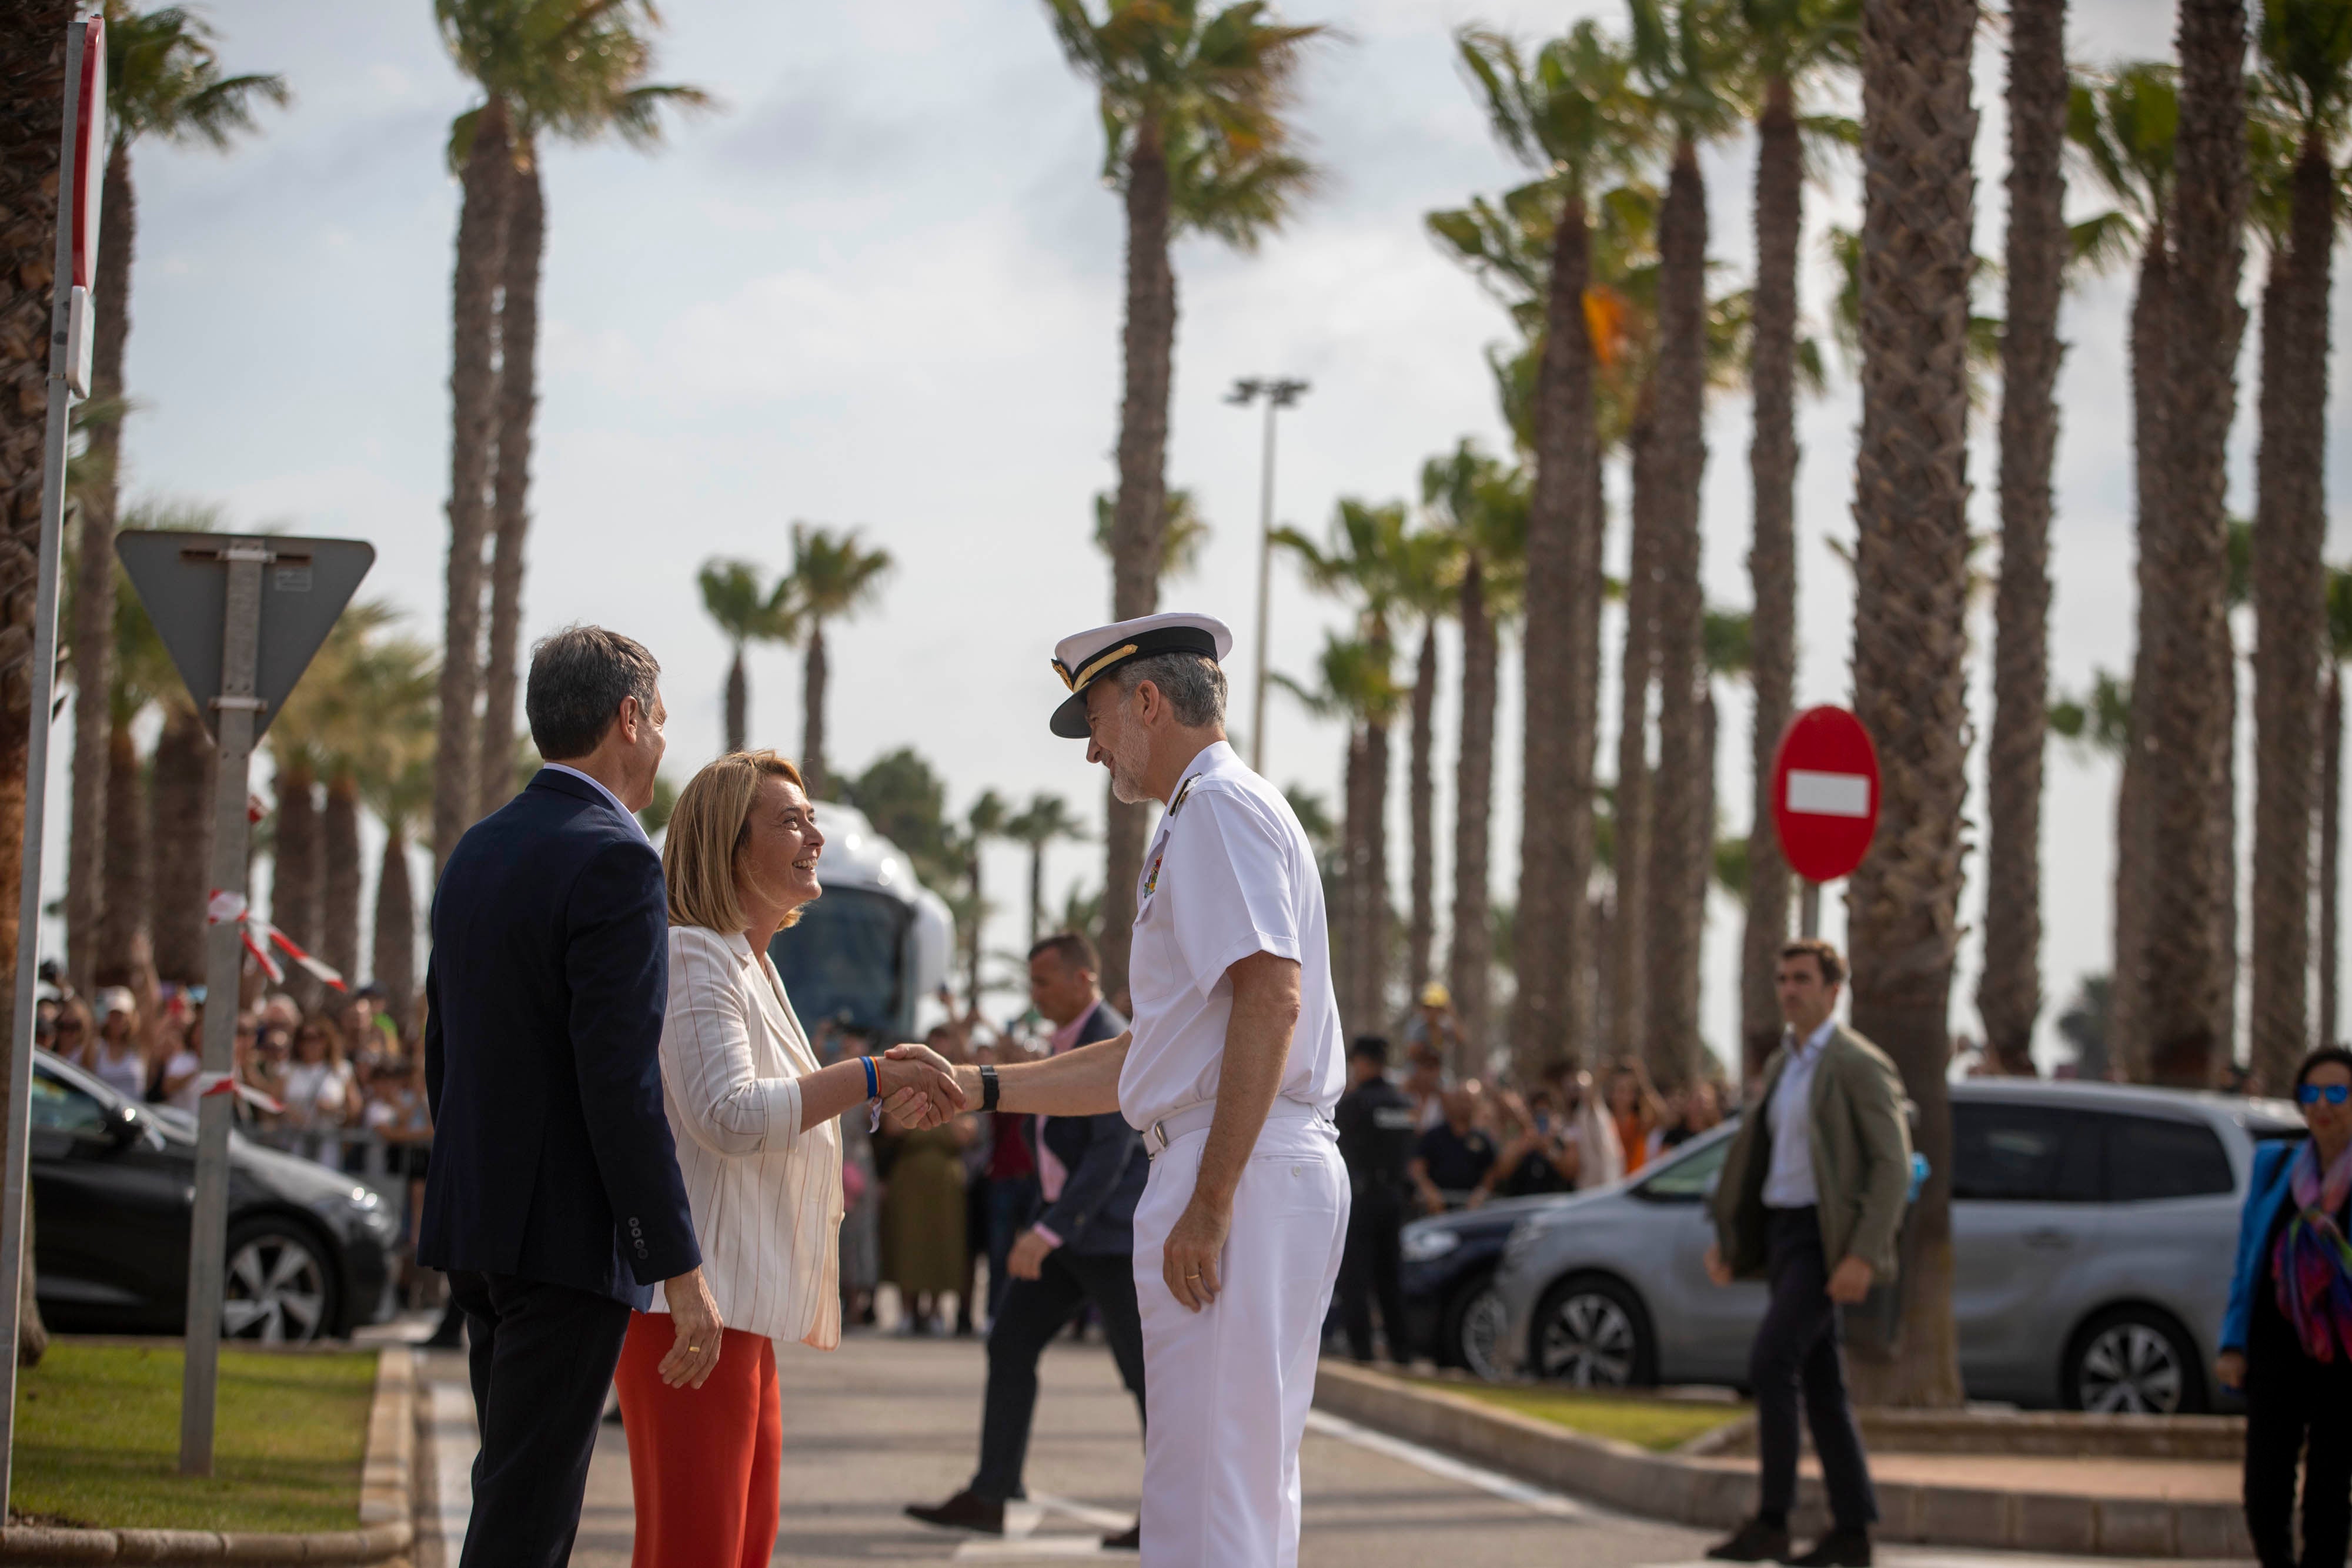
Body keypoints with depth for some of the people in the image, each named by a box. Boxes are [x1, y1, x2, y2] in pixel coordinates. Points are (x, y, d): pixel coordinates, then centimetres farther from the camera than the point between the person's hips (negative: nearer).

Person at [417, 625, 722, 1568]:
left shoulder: (476, 852, 12)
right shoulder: (614, 861, -15)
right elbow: (622, 1082, -21)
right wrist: (681, 1268, -18)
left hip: (476, 1224, 9)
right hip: (568, 1240, -9)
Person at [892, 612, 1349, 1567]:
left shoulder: (1219, 807, -8)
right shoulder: (1201, 819, 25)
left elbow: (1270, 997, -21)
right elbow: (1154, 1058, 28)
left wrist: (1209, 1204, -23)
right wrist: (982, 1087, 25)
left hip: (1241, 1171, -11)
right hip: (1274, 1176, 11)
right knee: (1248, 1486, 12)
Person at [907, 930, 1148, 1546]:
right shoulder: (1066, 1041, 13)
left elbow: (1112, 1154, -25)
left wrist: (1047, 1233, -29)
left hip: (1115, 1232, -10)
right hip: (1073, 1226, 10)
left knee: (1142, 1367, -3)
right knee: (1010, 1343, 3)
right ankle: (989, 1498, 3)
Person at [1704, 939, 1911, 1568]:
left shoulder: (1860, 1065, -11)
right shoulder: (1782, 1065, 16)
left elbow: (1894, 1166, -15)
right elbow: (1758, 1157, 22)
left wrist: (1863, 1257, -23)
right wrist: (1725, 1240, 11)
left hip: (1827, 1238, -9)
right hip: (1781, 1233, 9)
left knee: (1770, 1364, -18)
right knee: (1819, 1383, 7)